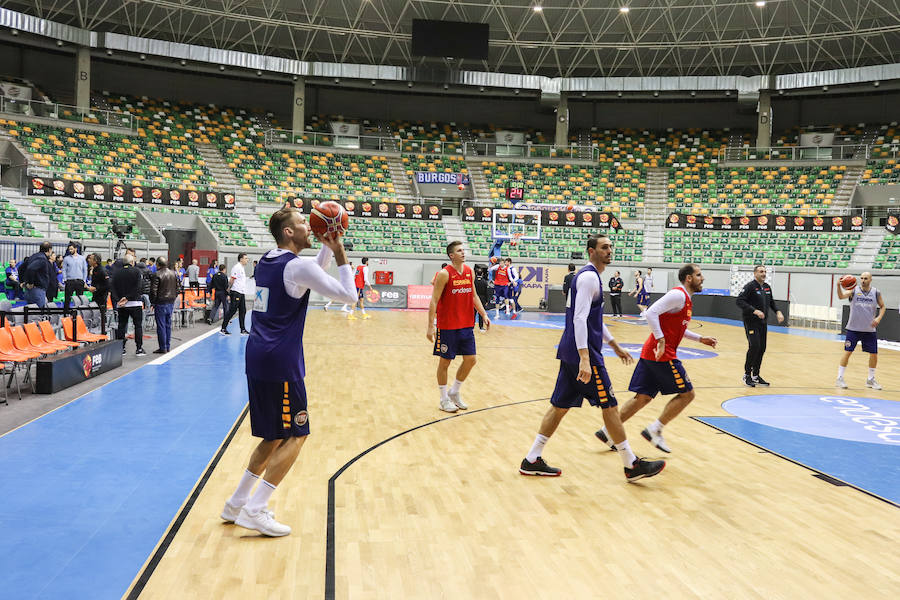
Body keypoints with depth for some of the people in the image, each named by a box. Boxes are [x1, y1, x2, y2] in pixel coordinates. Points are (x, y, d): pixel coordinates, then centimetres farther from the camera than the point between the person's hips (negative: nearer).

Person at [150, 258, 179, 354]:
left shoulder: (156, 275, -13)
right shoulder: (173, 273, 7)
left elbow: (153, 291, -14)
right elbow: (177, 288, 13)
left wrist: (153, 302, -3)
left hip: (161, 303, -6)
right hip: (171, 302, 6)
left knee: (161, 326, -1)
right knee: (168, 325, 13)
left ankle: (163, 348, 1)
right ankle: (168, 346, 17)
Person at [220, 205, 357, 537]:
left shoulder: (267, 261, 14)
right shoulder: (298, 265, -12)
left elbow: (312, 277, 30)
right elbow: (349, 294, -11)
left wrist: (326, 248, 18)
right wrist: (339, 254, -2)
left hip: (258, 359, 9)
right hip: (280, 363, -9)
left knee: (276, 436, 18)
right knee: (296, 435, 1)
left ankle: (237, 503, 23)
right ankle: (254, 511, -1)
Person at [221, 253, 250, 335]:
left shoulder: (242, 268, 17)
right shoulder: (237, 268, -12)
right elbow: (231, 280, -15)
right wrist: (229, 292, -15)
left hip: (241, 293, 9)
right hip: (236, 292, -9)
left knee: (243, 311, 9)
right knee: (232, 311, -6)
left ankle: (243, 330, 13)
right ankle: (223, 329, -1)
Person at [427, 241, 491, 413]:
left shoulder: (470, 272, 7)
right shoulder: (444, 274, -12)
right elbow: (434, 301, -13)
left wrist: (483, 315, 6)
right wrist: (430, 326, -18)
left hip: (466, 325, 6)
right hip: (447, 326, -6)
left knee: (470, 360, 7)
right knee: (445, 361, 4)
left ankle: (454, 392, 26)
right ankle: (444, 399, 18)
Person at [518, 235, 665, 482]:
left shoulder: (589, 276, 20)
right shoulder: (589, 277, -13)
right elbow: (580, 319, -23)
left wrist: (615, 346, 31)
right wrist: (584, 359, -29)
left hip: (570, 352, 10)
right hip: (582, 351, -10)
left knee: (561, 405, 11)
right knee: (609, 405, -2)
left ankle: (532, 460, 13)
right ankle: (632, 466, 8)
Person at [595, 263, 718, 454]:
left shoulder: (685, 299, 20)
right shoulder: (678, 295, -11)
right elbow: (651, 312, -23)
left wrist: (700, 339, 26)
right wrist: (661, 340, -25)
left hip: (650, 353, 10)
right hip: (662, 355, -10)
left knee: (643, 397, 10)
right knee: (686, 393, 0)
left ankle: (607, 431, 11)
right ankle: (654, 430, 1)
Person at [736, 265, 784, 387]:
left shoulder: (767, 287, 12)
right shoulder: (750, 286, -11)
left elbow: (771, 302, 26)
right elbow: (740, 301, -20)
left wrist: (778, 312, 8)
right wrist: (755, 311, -26)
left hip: (762, 323, 7)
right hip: (751, 322, -7)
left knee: (762, 349, 7)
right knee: (754, 347, -14)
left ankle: (755, 376, 19)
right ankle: (747, 375, -1)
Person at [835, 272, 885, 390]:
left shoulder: (876, 293, 1)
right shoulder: (854, 290, -5)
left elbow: (882, 307, 11)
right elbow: (841, 296, -22)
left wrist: (879, 318, -7)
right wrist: (839, 286, -42)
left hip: (869, 330, 3)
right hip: (853, 328, -2)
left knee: (874, 354, 6)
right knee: (847, 352, -4)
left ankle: (870, 380, 23)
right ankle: (840, 378, 5)